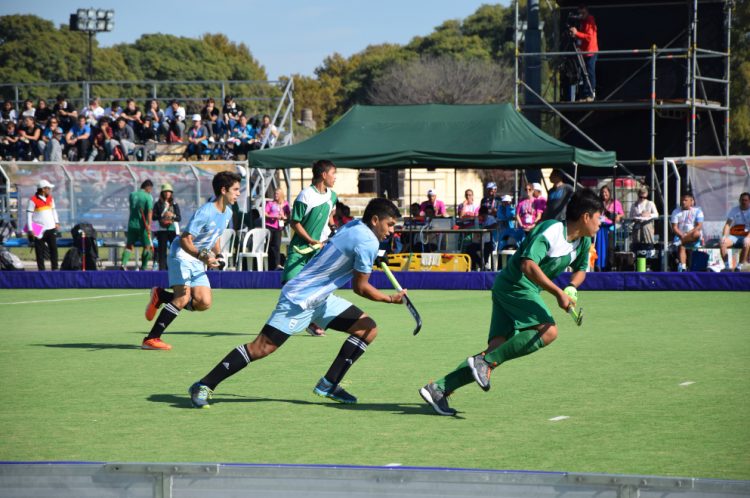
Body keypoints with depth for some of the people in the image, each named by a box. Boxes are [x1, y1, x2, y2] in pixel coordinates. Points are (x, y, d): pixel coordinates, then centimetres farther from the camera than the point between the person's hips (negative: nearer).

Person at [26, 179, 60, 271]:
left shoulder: (50, 198, 9)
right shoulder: (33, 200, -10)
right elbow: (29, 214, -9)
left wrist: (56, 222, 16)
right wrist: (30, 229, -13)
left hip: (51, 228, 6)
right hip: (39, 230, -5)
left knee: (54, 249, 6)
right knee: (40, 251, -1)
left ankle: (55, 268, 14)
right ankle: (41, 269, 4)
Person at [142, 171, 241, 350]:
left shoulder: (227, 212, 6)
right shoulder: (205, 213, -22)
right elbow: (185, 240, -23)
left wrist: (218, 254, 5)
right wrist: (203, 256, -36)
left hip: (199, 261, 8)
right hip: (182, 255, -8)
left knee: (204, 303, -6)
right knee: (183, 298, -22)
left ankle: (160, 296, 14)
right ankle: (151, 339, -16)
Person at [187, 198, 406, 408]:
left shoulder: (354, 225, 8)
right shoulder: (368, 242, -19)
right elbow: (360, 288, -12)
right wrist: (391, 299, -1)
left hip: (321, 299, 10)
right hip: (299, 301, -10)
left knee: (368, 329, 4)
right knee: (261, 348, -12)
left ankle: (328, 384, 5)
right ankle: (203, 387, -6)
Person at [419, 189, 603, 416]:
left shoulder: (583, 241, 10)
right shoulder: (550, 231, -19)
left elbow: (580, 269, 29)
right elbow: (528, 265, -30)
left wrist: (571, 288, 6)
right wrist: (558, 292, -31)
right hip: (515, 284, -9)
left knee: (497, 350, -3)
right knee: (548, 330, -25)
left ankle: (439, 388, -7)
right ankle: (486, 361, -23)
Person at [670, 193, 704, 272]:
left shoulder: (697, 211, 7)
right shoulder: (676, 212, 12)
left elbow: (699, 226, -5)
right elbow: (674, 228, 2)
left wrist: (688, 234, -19)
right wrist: (682, 235, -18)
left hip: (694, 238, -1)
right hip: (680, 235, 1)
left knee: (697, 233, -36)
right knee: (681, 247, -32)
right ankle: (682, 267, -47)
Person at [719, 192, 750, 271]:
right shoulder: (734, 210, 10)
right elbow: (728, 224, 5)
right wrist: (724, 236, -12)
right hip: (734, 236, 3)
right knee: (722, 242, -26)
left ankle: (738, 267, -30)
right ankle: (727, 266, -24)